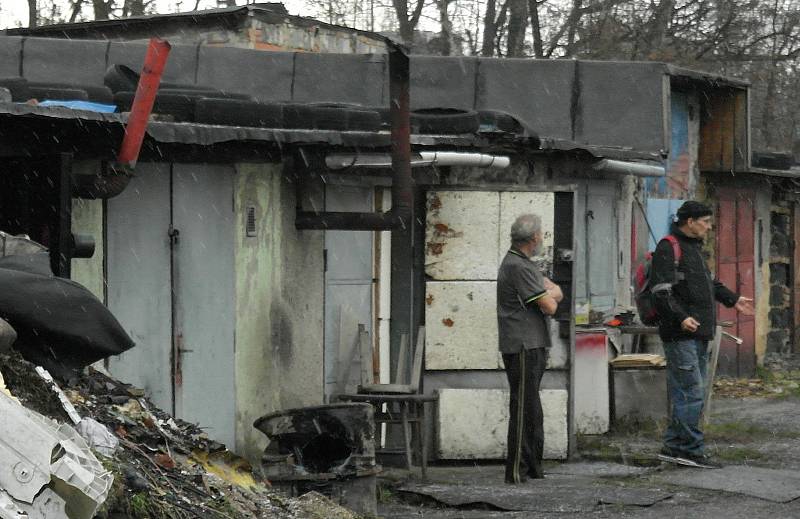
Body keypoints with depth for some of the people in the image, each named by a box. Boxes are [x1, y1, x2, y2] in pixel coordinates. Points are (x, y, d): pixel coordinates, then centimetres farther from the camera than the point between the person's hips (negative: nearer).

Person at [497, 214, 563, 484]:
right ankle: (518, 470, -8)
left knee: (531, 409, 14)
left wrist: (548, 294, -6)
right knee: (525, 408, -9)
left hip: (533, 347, 11)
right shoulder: (517, 266, -16)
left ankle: (532, 466, 21)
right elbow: (549, 306, -16)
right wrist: (549, 296, 6)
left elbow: (557, 292, 15)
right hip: (523, 348, -11)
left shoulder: (523, 264, 19)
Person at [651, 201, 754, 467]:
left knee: (685, 392, 11)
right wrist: (681, 317, -29)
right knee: (690, 392, -10)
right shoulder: (668, 248, -10)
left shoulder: (694, 248, 22)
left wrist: (733, 299, 34)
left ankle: (674, 445, 16)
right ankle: (691, 448, -7)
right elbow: (662, 290, -20)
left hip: (699, 334, 10)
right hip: (681, 334, -10)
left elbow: (709, 282, 35)